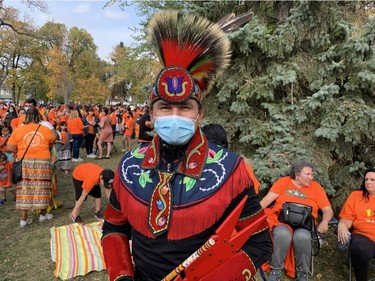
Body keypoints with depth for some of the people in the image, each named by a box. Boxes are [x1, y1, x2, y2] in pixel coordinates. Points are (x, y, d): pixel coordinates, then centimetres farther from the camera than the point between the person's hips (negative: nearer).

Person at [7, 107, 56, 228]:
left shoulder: (18, 130, -1)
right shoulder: (45, 129, 0)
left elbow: (9, 148, -2)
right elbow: (52, 142, 17)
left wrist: (21, 149, 15)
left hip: (24, 163, 1)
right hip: (42, 162, -1)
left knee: (24, 189, 7)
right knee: (42, 188, 10)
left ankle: (24, 219, 12)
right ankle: (43, 215, 24)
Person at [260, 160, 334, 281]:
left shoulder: (316, 187, 9)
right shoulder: (283, 182, 5)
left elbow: (328, 210, 8)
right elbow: (267, 200, -1)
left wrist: (324, 221, -14)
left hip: (304, 224, 1)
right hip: (282, 220, -1)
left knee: (302, 237, -33)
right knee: (283, 235, -34)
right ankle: (276, 271, -12)